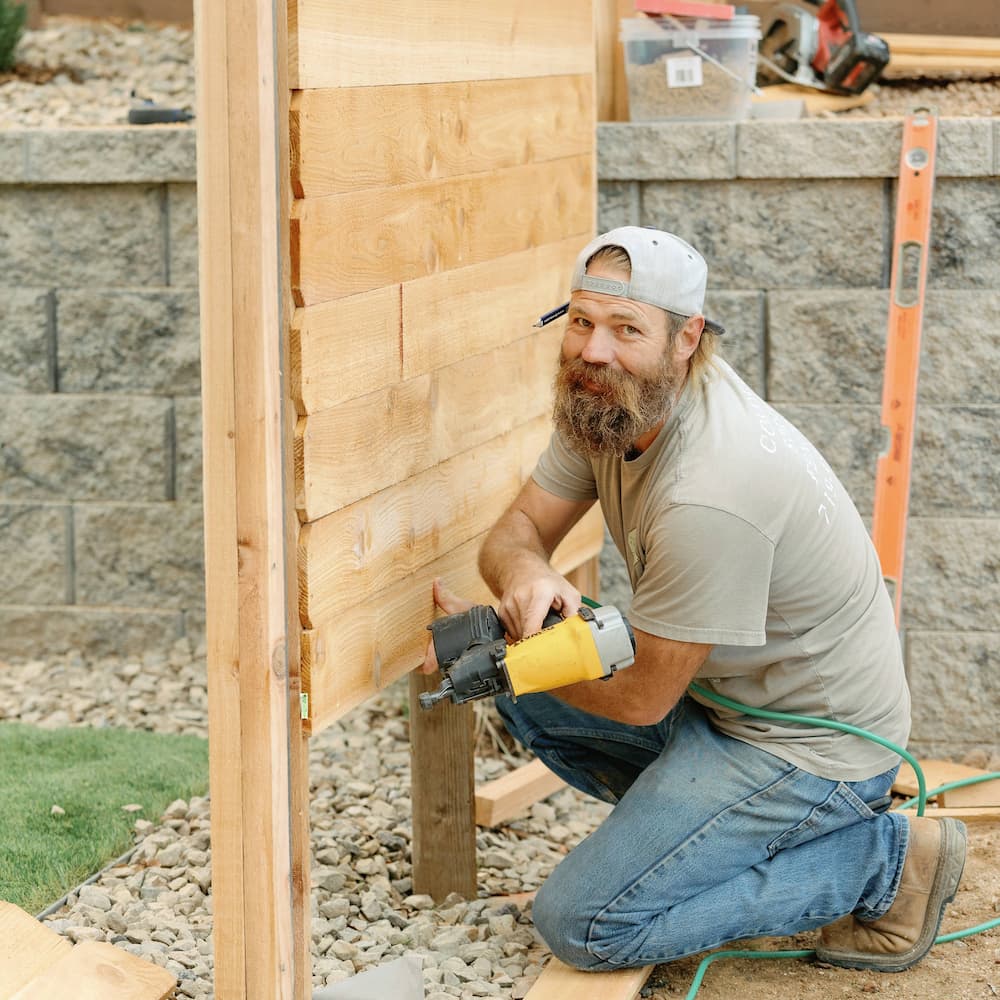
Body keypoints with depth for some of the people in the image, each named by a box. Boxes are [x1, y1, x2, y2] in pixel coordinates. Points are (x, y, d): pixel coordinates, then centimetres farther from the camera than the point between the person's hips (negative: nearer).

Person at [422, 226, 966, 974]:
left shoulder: (709, 496, -33)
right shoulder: (610, 399, -6)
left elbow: (641, 700, -23)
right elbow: (520, 527, 0)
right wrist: (525, 574, -26)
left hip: (811, 742, -9)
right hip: (719, 692, 9)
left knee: (583, 925, -11)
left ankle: (884, 861, -2)